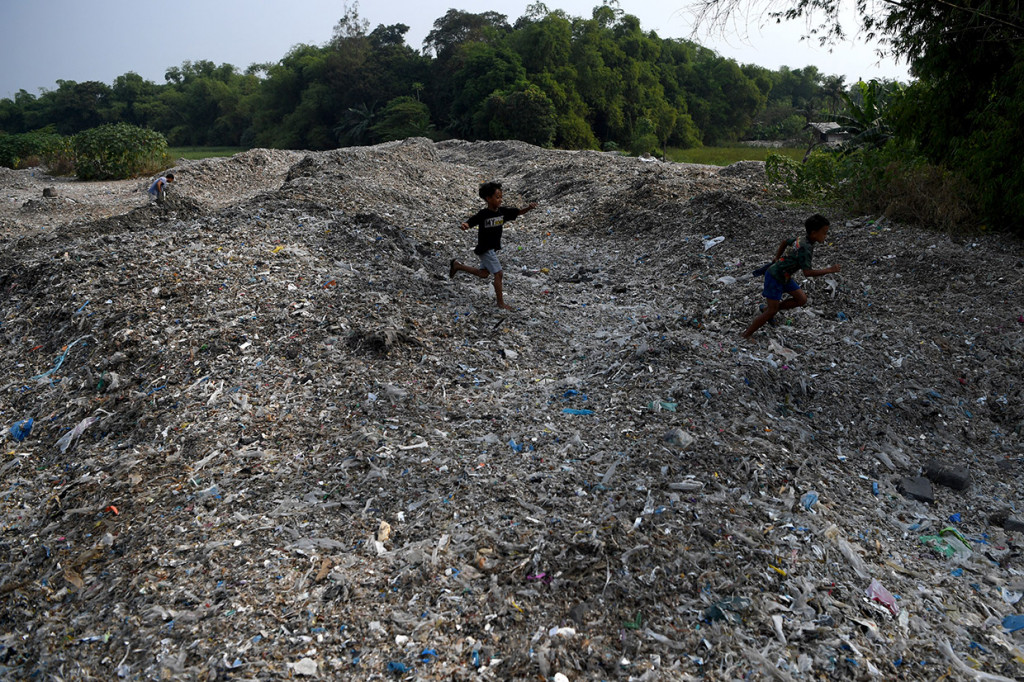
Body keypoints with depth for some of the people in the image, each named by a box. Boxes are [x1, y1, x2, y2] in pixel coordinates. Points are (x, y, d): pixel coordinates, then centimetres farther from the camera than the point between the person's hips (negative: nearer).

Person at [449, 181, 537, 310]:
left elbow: (519, 212, -3)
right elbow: (469, 222, -22)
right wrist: (464, 226, -46)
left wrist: (529, 207, -22)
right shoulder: (483, 214, -19)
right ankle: (501, 303, 5)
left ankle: (456, 266, 36)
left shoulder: (503, 211, -2)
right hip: (485, 249, -8)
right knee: (498, 273, -8)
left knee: (484, 274, 20)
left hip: (494, 248, 8)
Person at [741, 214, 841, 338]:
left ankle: (766, 309, 21)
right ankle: (745, 336, 5)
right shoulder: (805, 247, -27)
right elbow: (807, 272, -33)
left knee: (802, 299, 9)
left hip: (784, 277, 9)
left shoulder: (801, 239, 0)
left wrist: (777, 257, 28)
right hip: (775, 278, -9)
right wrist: (829, 270, -28)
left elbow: (785, 242, 20)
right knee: (772, 311, -5)